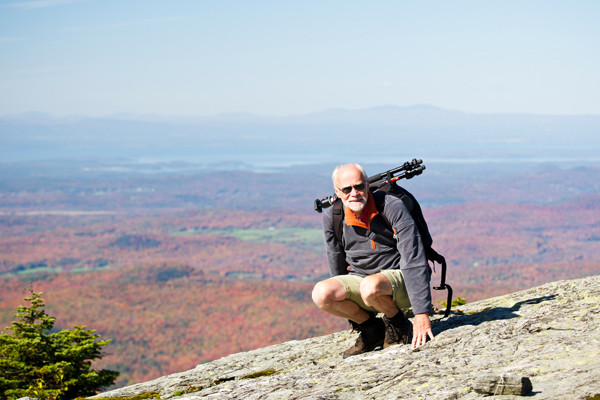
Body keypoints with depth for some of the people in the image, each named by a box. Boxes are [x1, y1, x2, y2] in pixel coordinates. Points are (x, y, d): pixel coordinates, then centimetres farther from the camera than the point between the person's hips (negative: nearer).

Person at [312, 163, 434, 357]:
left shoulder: (391, 207, -18)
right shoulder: (331, 217, -5)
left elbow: (414, 261, -22)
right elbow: (337, 265, 9)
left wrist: (422, 314, -28)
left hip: (399, 279, -5)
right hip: (360, 279, 5)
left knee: (370, 286, -38)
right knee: (321, 294, -25)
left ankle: (398, 325, -5)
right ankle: (371, 328, 1)